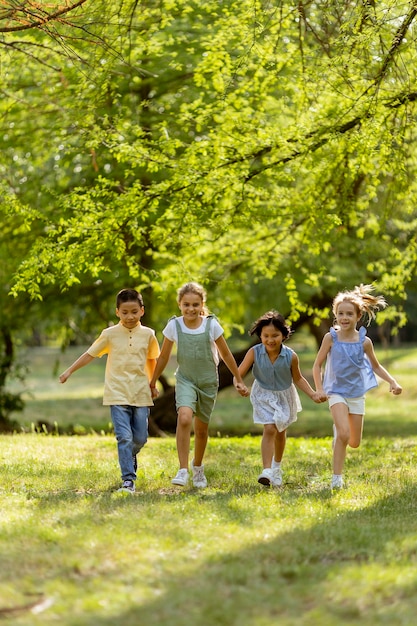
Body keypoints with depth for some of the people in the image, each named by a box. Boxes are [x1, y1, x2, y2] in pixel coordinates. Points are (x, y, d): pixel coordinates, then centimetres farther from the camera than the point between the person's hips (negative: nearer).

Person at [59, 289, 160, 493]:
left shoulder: (148, 334, 2)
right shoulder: (110, 334, -2)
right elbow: (90, 354, 6)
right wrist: (69, 371, 7)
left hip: (141, 394, 2)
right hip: (118, 394, -2)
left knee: (140, 438, 7)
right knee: (124, 437, -11)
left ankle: (130, 456, 40)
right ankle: (128, 480, -10)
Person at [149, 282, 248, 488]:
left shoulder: (211, 325, -10)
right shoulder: (174, 326, -8)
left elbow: (226, 354, 3)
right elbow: (163, 357, 4)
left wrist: (238, 380, 9)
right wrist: (152, 383, 10)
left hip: (208, 381, 1)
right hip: (185, 380, -1)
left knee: (201, 427, 11)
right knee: (184, 418, -26)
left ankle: (198, 468, 37)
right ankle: (183, 471, -25)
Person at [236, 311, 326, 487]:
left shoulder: (290, 356, -23)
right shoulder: (254, 353, -26)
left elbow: (298, 379, -6)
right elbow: (239, 374, -24)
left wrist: (313, 394, -12)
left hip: (284, 396, 2)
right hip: (263, 395, -2)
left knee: (280, 432, 19)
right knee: (269, 429, -19)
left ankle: (276, 467, 42)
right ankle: (267, 470, -21)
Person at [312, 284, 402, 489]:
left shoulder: (364, 341, -6)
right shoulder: (331, 338, -11)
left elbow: (376, 366, 8)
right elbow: (317, 365, -1)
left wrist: (392, 381, -5)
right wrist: (319, 389, -11)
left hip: (357, 393, 3)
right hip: (337, 392, -3)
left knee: (354, 443, 9)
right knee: (343, 435, -22)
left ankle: (338, 430, 44)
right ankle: (336, 477, -12)